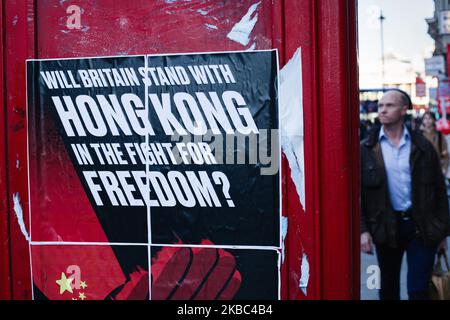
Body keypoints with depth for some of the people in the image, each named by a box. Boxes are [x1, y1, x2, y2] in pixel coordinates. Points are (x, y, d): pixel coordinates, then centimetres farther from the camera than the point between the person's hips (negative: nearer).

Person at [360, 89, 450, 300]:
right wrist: (363, 230, -9)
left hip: (422, 227, 0)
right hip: (386, 227, 1)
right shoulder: (367, 149, 0)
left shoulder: (423, 147, 1)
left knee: (418, 290, 1)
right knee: (388, 289, 14)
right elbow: (358, 192, -1)